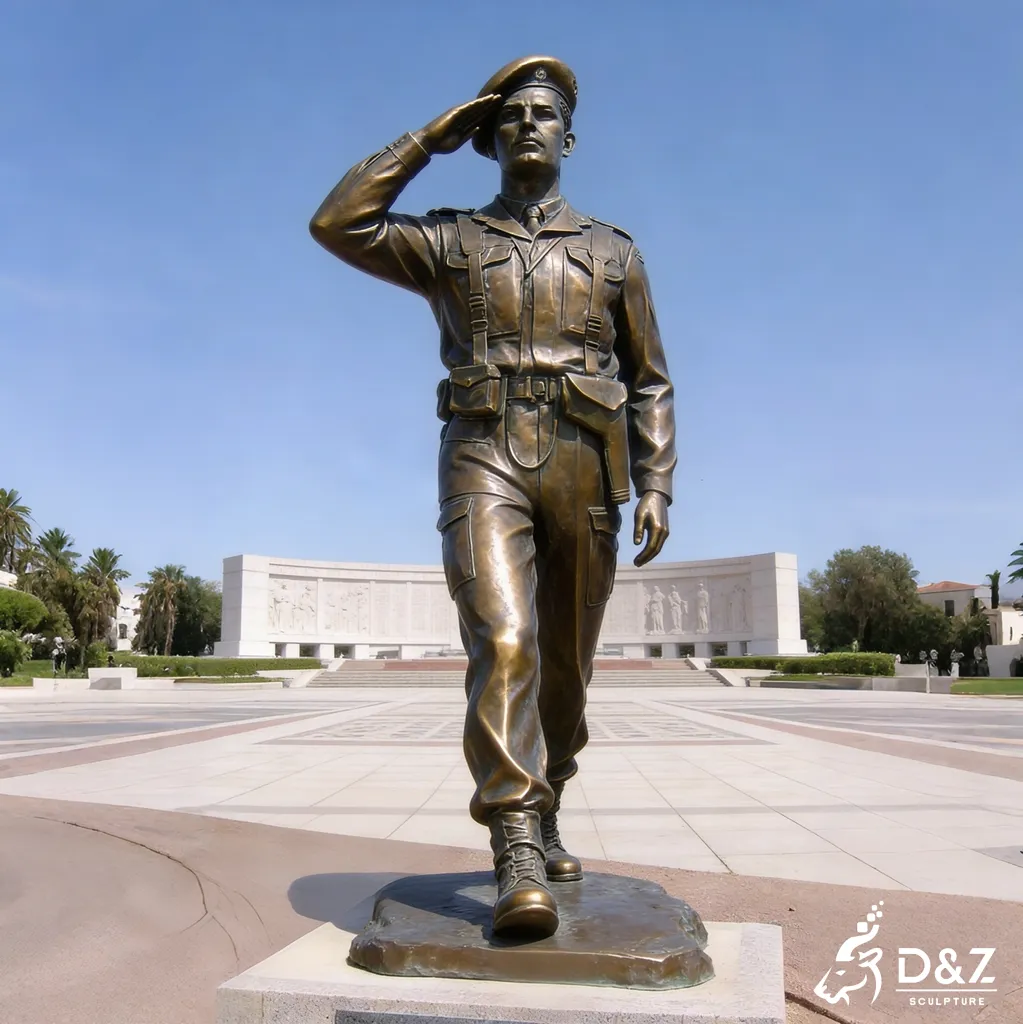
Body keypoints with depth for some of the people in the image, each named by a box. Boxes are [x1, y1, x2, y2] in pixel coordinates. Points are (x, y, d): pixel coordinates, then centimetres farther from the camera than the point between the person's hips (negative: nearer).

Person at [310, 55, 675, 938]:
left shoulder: (614, 252, 18)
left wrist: (655, 488, 1)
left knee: (564, 669, 8)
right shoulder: (449, 243, 16)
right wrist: (431, 139, 10)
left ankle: (541, 821, 28)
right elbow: (338, 224, 2)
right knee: (504, 643, -24)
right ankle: (517, 858, -25)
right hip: (484, 460, -2)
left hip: (584, 469, 2)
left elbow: (650, 383, 14)